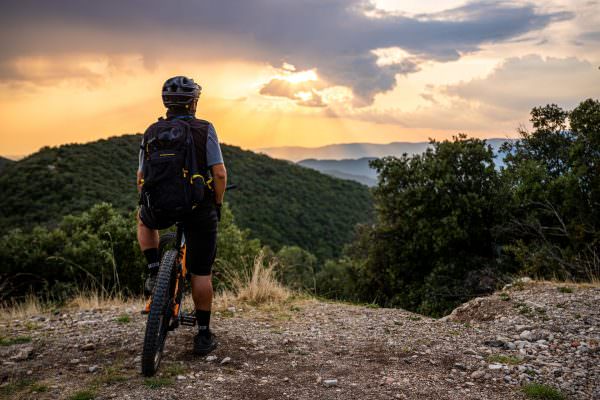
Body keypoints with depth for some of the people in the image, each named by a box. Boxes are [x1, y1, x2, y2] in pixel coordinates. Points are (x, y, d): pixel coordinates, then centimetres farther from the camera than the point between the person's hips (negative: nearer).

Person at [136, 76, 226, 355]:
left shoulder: (151, 132, 5)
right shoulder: (204, 129, -5)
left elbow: (141, 177, 9)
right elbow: (219, 173, -11)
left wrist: (146, 204, 25)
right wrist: (218, 204, 3)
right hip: (199, 209, -2)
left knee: (143, 220, 37)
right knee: (201, 273, 11)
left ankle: (154, 272, 19)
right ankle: (203, 335, 17)